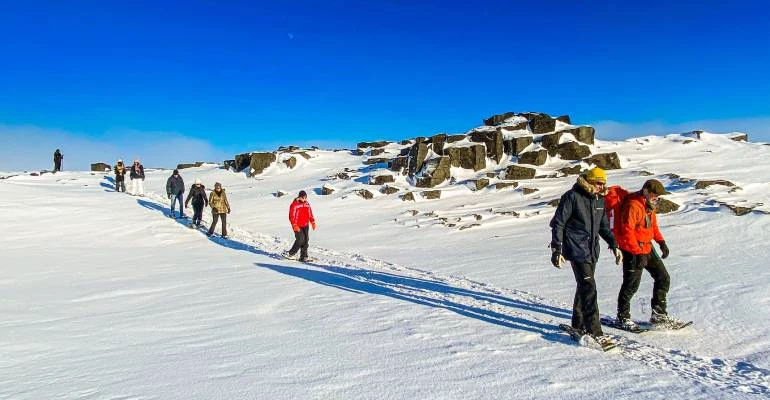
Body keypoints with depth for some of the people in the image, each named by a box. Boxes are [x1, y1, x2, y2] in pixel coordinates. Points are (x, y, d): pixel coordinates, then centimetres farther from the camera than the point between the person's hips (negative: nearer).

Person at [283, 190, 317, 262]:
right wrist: (295, 225, -18)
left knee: (305, 241, 4)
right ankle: (290, 254, 1)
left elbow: (310, 214, 17)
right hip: (298, 226, -6)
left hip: (305, 226, 6)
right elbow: (292, 216, -12)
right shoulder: (294, 205, -10)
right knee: (300, 240, -14)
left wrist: (313, 222, 9)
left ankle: (304, 257, 11)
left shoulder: (307, 204, 9)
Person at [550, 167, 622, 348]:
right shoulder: (572, 197, -11)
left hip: (592, 250, 8)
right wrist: (556, 250, -14)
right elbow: (558, 223, -11)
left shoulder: (599, 200, 11)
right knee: (589, 287, -14)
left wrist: (614, 245, 16)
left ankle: (579, 324, 27)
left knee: (584, 286, 14)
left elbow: (604, 226, 24)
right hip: (576, 250, -8)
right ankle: (594, 331, -14)